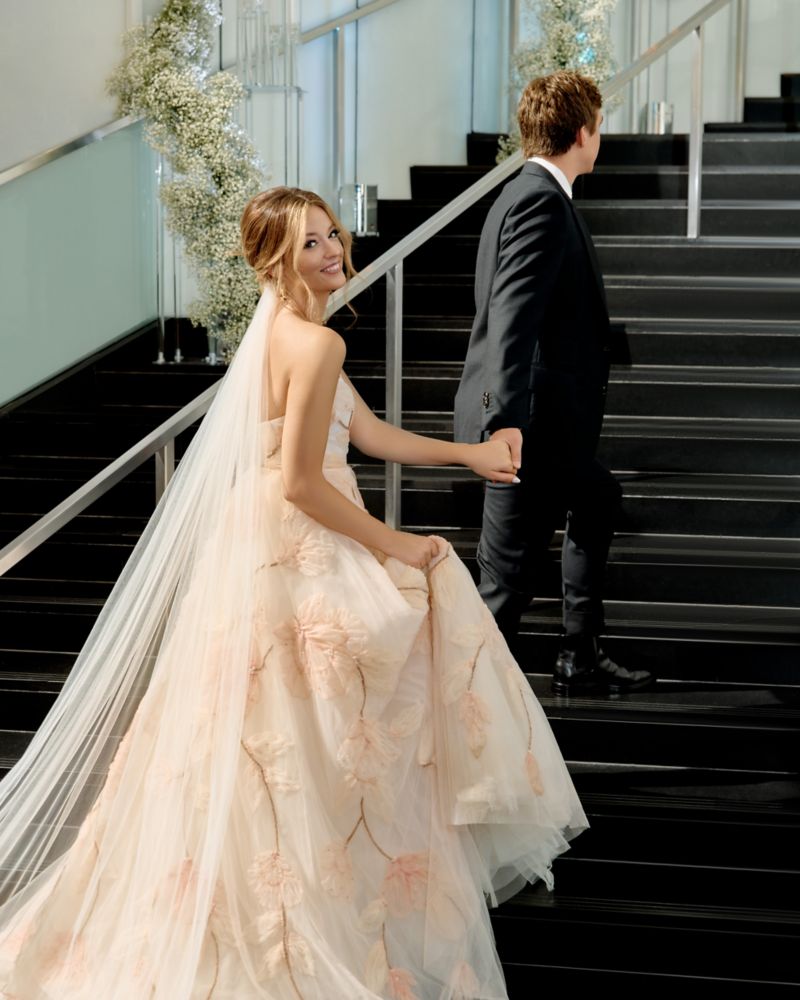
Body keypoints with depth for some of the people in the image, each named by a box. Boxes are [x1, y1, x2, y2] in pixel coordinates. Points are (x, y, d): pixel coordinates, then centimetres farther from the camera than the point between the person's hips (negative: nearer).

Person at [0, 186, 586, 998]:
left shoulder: (284, 330, 11)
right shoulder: (317, 344, -20)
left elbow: (370, 434, 19)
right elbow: (302, 483, -23)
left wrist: (468, 454, 22)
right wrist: (394, 547, -13)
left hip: (269, 547, 10)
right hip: (299, 556, -10)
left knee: (273, 737, 17)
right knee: (313, 733, 2)